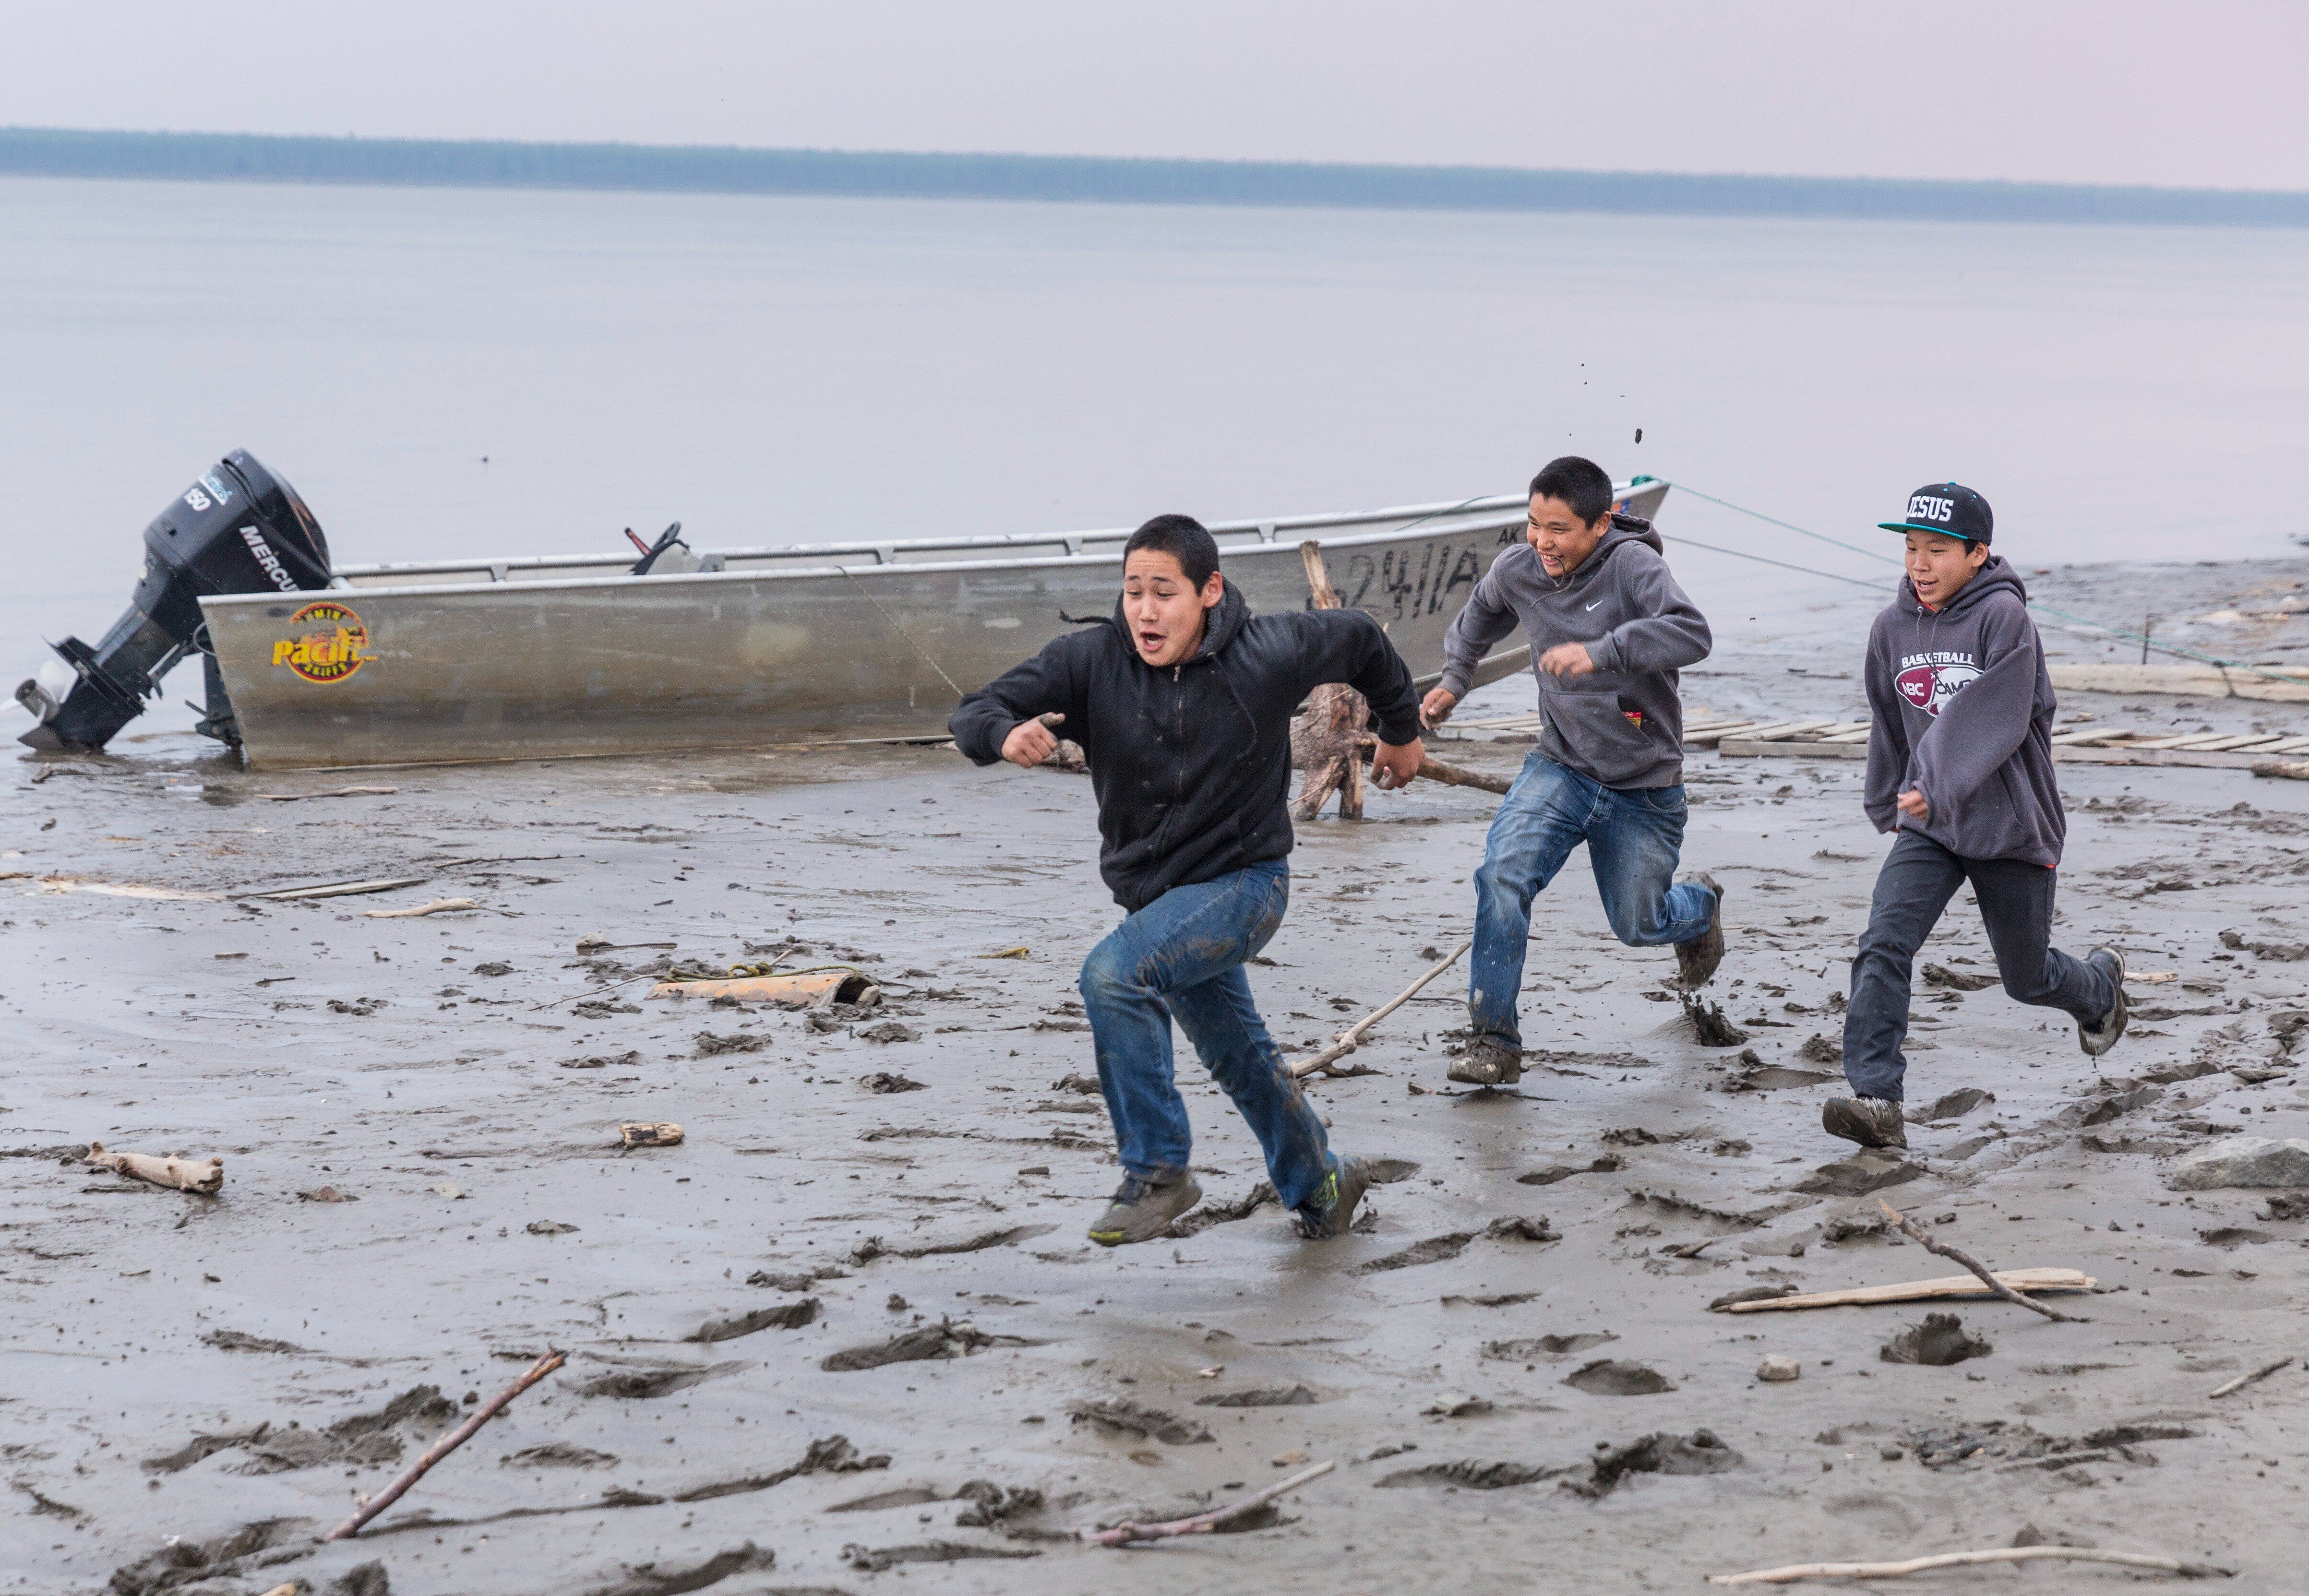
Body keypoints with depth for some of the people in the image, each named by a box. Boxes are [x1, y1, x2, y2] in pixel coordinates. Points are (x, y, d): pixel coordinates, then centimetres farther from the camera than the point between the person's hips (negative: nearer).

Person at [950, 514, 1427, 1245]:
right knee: (1238, 1056, 21)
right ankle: (1318, 1181, 46)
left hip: (1243, 880, -5)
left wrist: (1402, 732, 18)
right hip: (1152, 894, 5)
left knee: (1113, 974, -28)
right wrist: (1007, 735, -39)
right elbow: (975, 712, -15)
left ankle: (1157, 1172, -19)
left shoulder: (1268, 656, -18)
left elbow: (1360, 639, 2)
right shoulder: (1091, 660, -13)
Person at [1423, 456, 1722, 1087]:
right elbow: (1481, 614, 22)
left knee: (1638, 926, 11)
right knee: (1503, 875, -23)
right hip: (1562, 768, 3)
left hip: (1644, 786, -3)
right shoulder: (1516, 571, -4)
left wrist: (1601, 651, -46)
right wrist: (1455, 679, 21)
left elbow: (1691, 634, -37)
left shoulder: (1632, 563, -21)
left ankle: (1700, 904, 50)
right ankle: (1494, 1041, -15)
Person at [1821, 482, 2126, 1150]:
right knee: (1883, 947, -19)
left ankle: (2100, 985, 47)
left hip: (2012, 828, -4)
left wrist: (1938, 787, -35)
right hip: (1928, 829, 4)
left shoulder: (2003, 617, -16)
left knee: (2028, 979, 13)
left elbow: (1995, 720, -24)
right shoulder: (1891, 628, 2)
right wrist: (1888, 802, 29)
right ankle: (1876, 1100, -21)